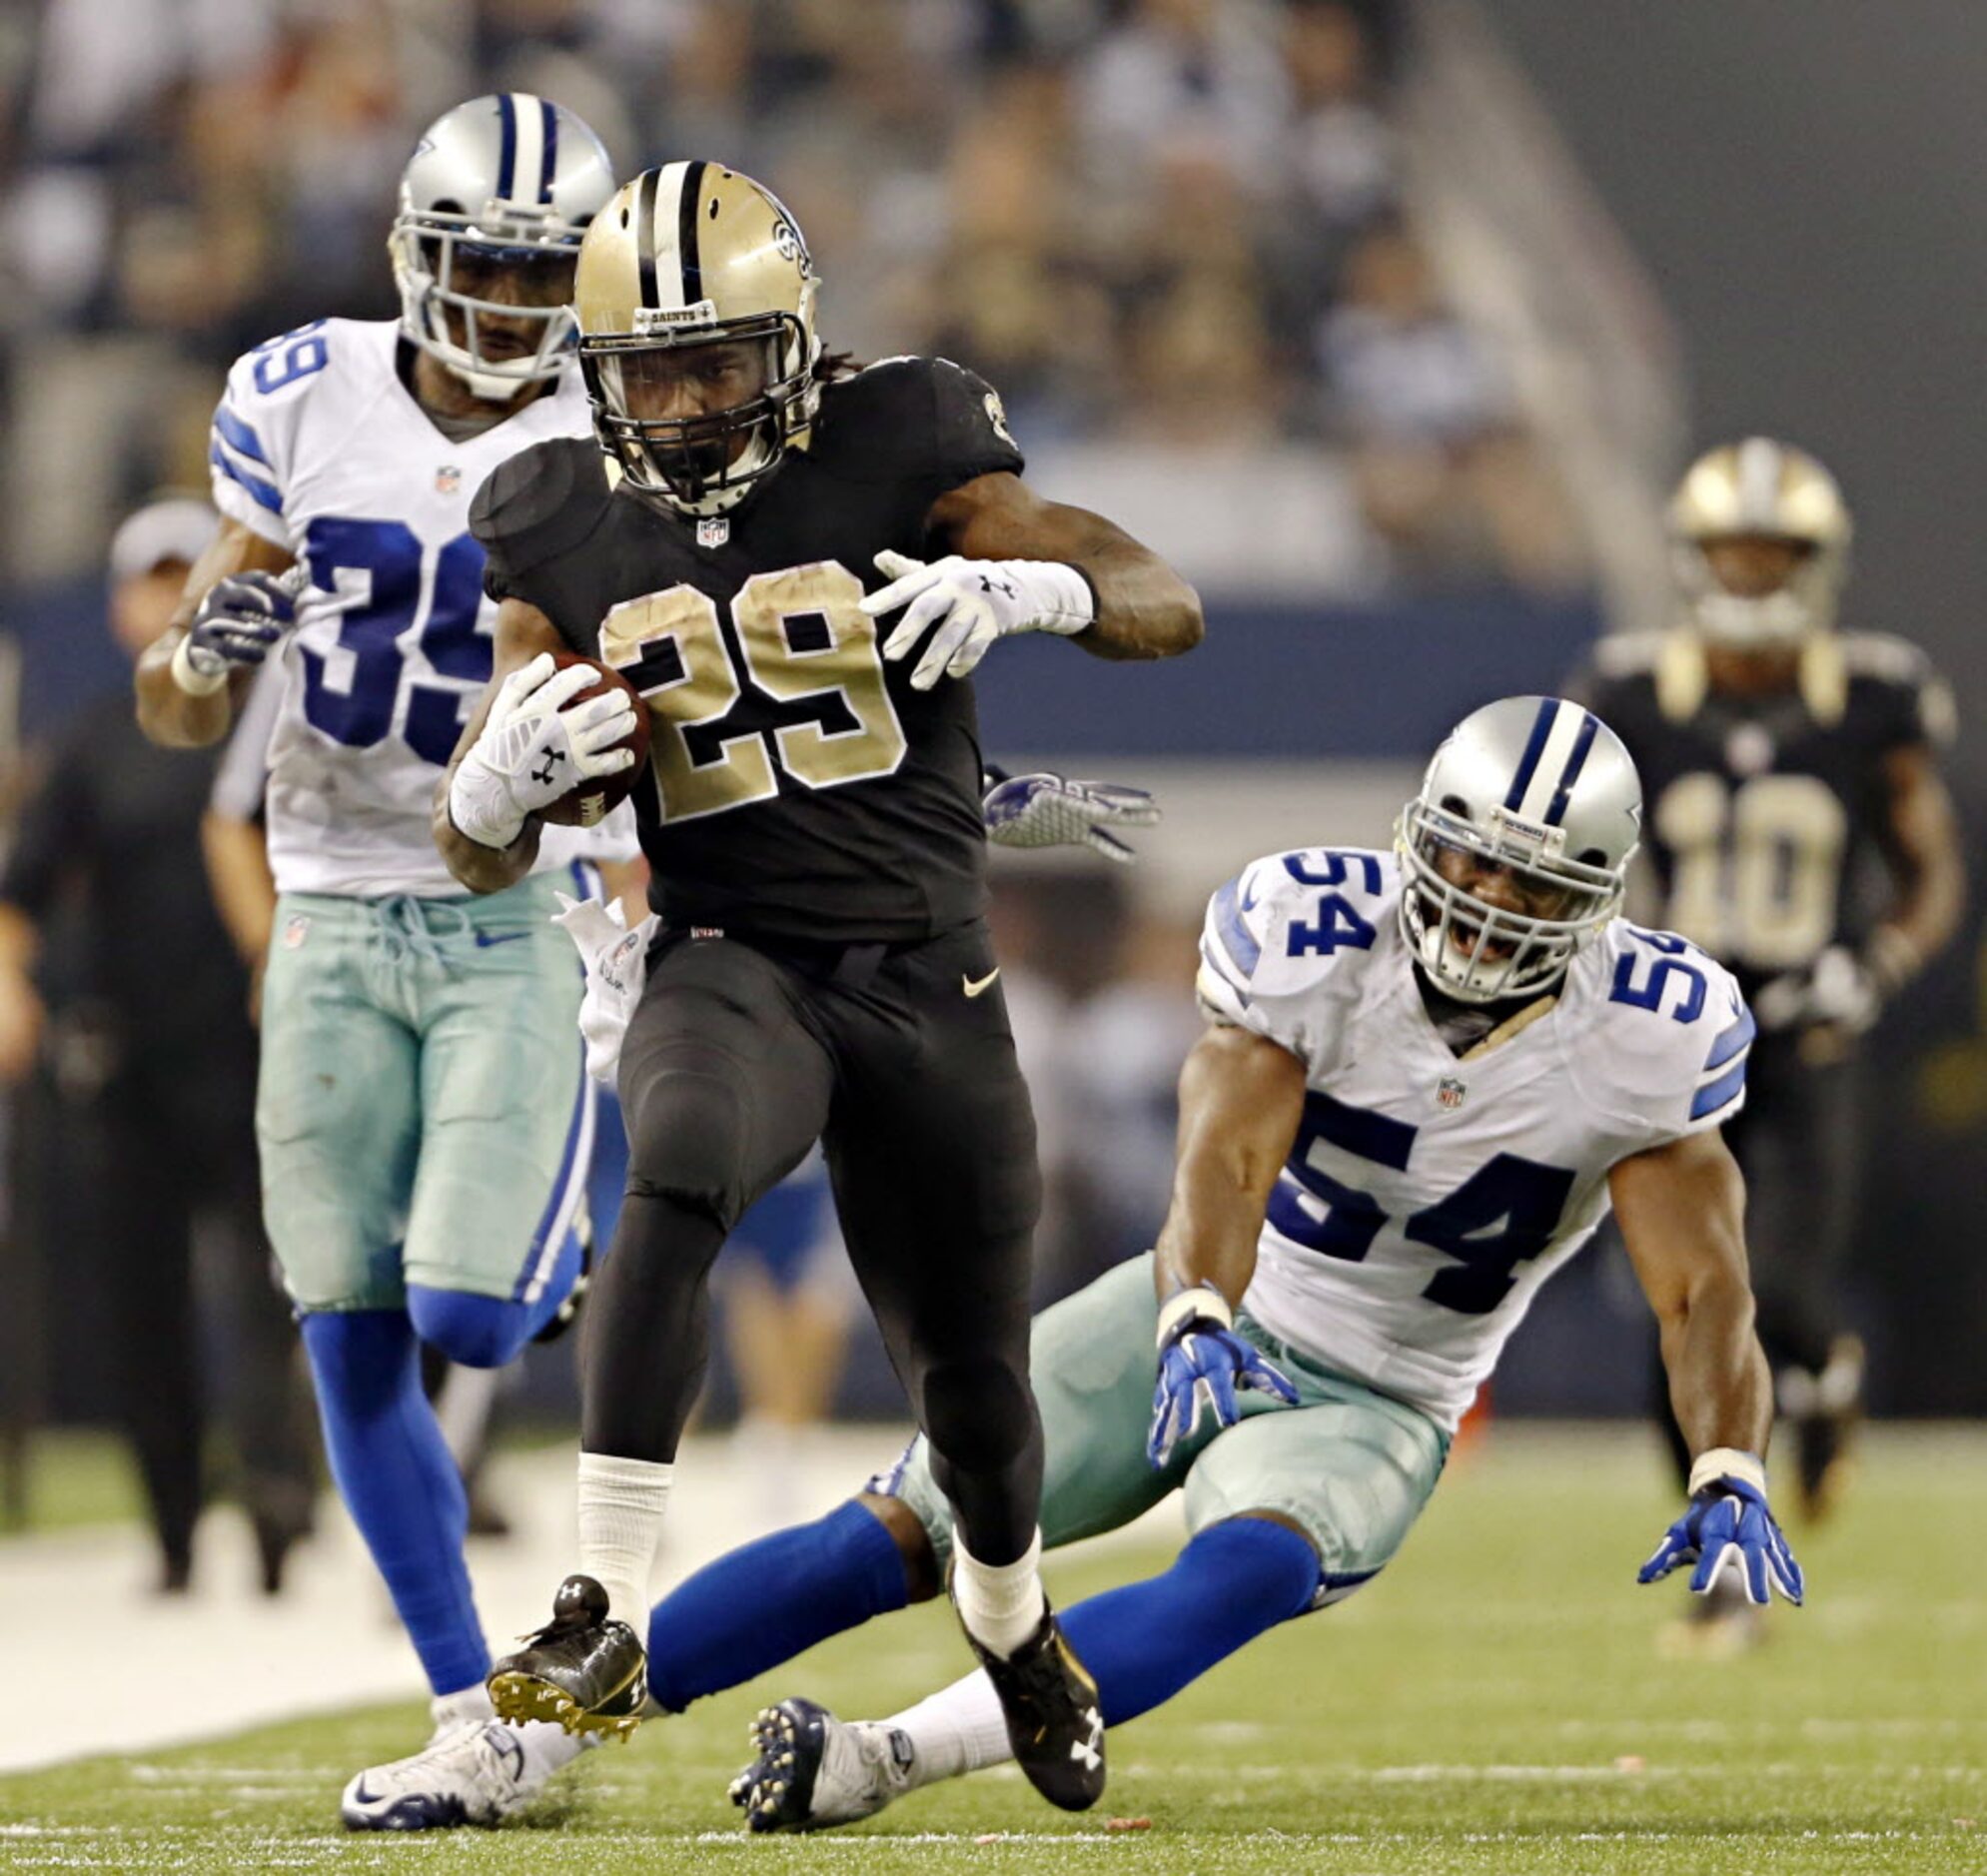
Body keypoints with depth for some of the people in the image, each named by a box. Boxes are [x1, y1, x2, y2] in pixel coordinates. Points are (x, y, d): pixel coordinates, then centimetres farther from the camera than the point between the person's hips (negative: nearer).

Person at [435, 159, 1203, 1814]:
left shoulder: (894, 457, -4)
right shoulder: (570, 534, 3)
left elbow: (1169, 607, -9)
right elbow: (485, 857, 8)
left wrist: (1027, 585, -30)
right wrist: (501, 780, -17)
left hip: (931, 983, 0)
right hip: (733, 970, 0)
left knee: (976, 1389, 9)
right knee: (677, 1179, -35)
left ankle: (1013, 1623, 45)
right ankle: (609, 1616, -39)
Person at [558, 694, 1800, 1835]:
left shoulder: (1647, 1034, -16)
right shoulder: (1316, 933, -18)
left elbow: (1704, 1283, -17)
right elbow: (1225, 1156, -29)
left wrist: (1728, 1481, -34)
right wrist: (1194, 1327, -49)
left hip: (1372, 1409, -1)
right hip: (1215, 1324, 1)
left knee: (1248, 1574, -34)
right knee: (896, 1542, -8)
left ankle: (888, 1759, -45)